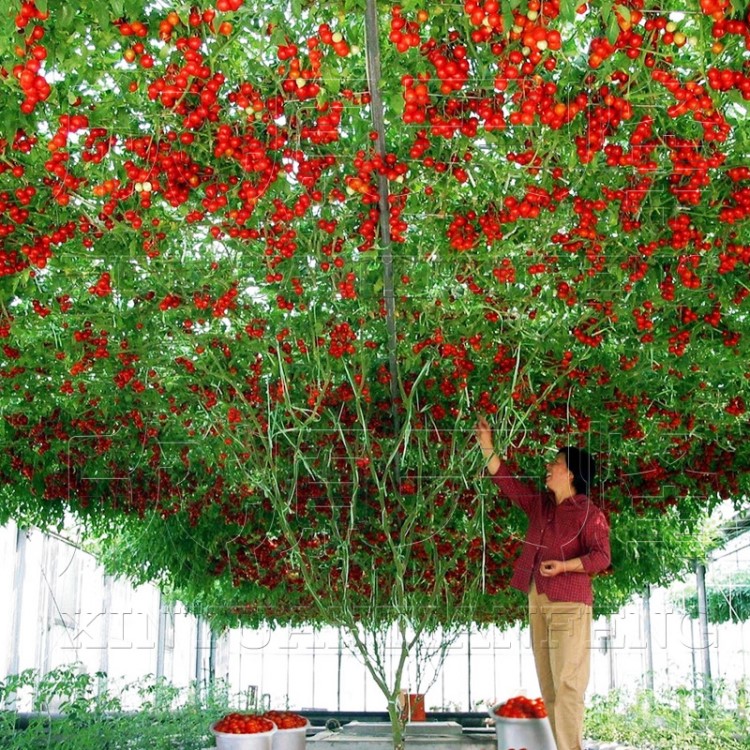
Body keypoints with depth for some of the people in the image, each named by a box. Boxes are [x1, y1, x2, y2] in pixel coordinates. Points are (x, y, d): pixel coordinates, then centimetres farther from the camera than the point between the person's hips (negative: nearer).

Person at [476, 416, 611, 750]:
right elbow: (506, 481, 22)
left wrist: (564, 566, -22)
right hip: (538, 602, 7)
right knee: (549, 687, 5)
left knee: (566, 684, -12)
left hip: (569, 604, -7)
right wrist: (486, 446, 18)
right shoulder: (539, 504, 16)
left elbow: (601, 556, -11)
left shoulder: (588, 513, -4)